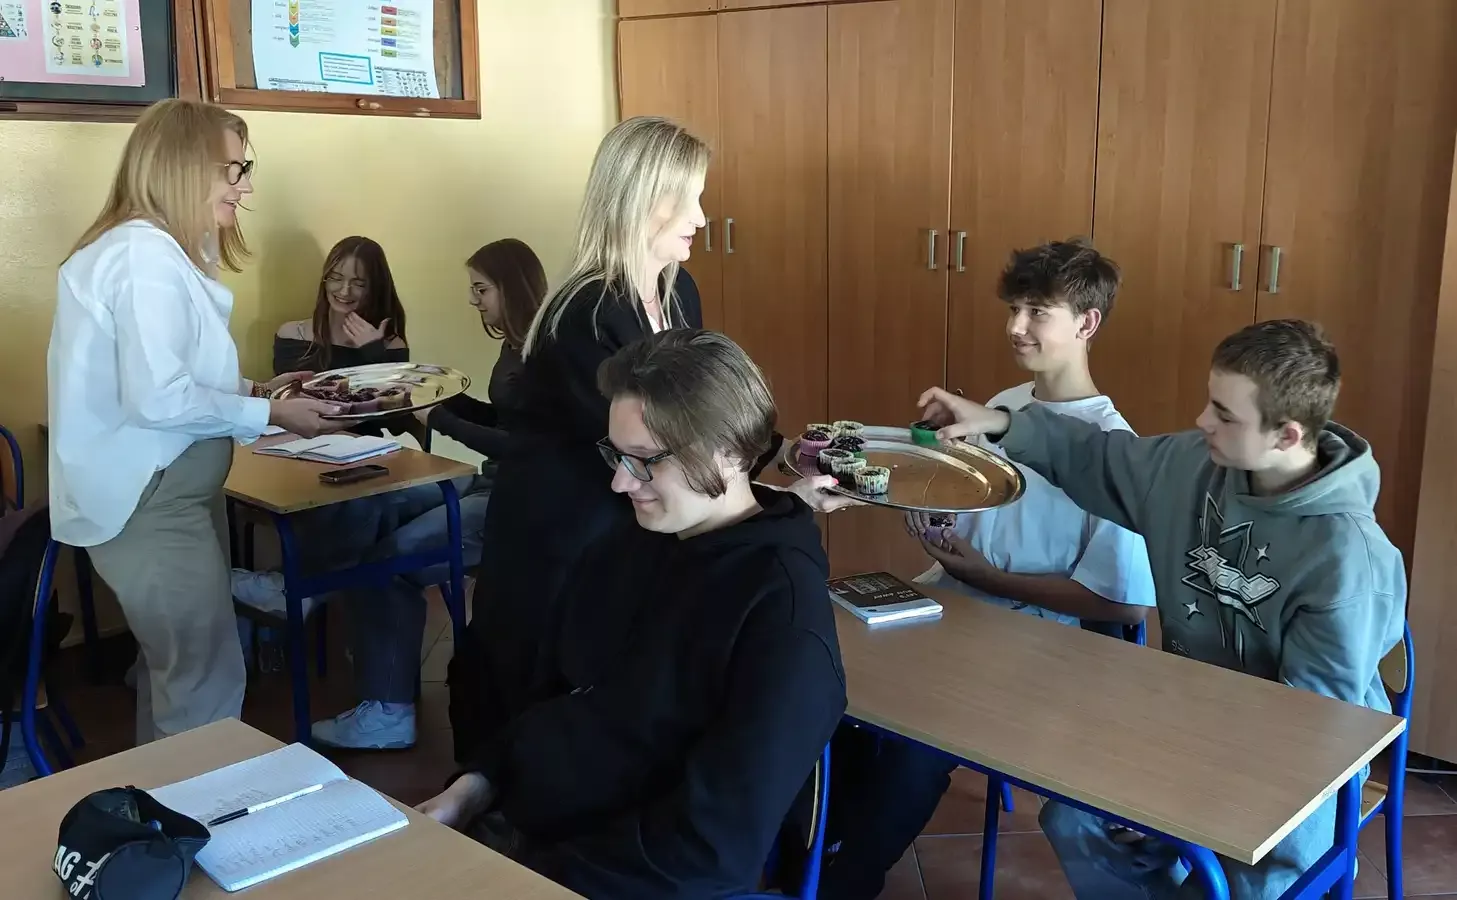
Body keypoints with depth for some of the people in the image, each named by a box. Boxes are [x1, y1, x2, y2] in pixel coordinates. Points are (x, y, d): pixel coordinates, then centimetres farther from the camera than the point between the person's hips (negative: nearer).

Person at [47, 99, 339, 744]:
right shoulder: (145, 252, -20)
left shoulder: (160, 250, 13)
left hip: (164, 494, 11)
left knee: (175, 672, 20)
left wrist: (255, 391, 5)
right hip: (148, 501, -11)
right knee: (206, 690, -5)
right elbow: (157, 398, -28)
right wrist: (269, 416, -18)